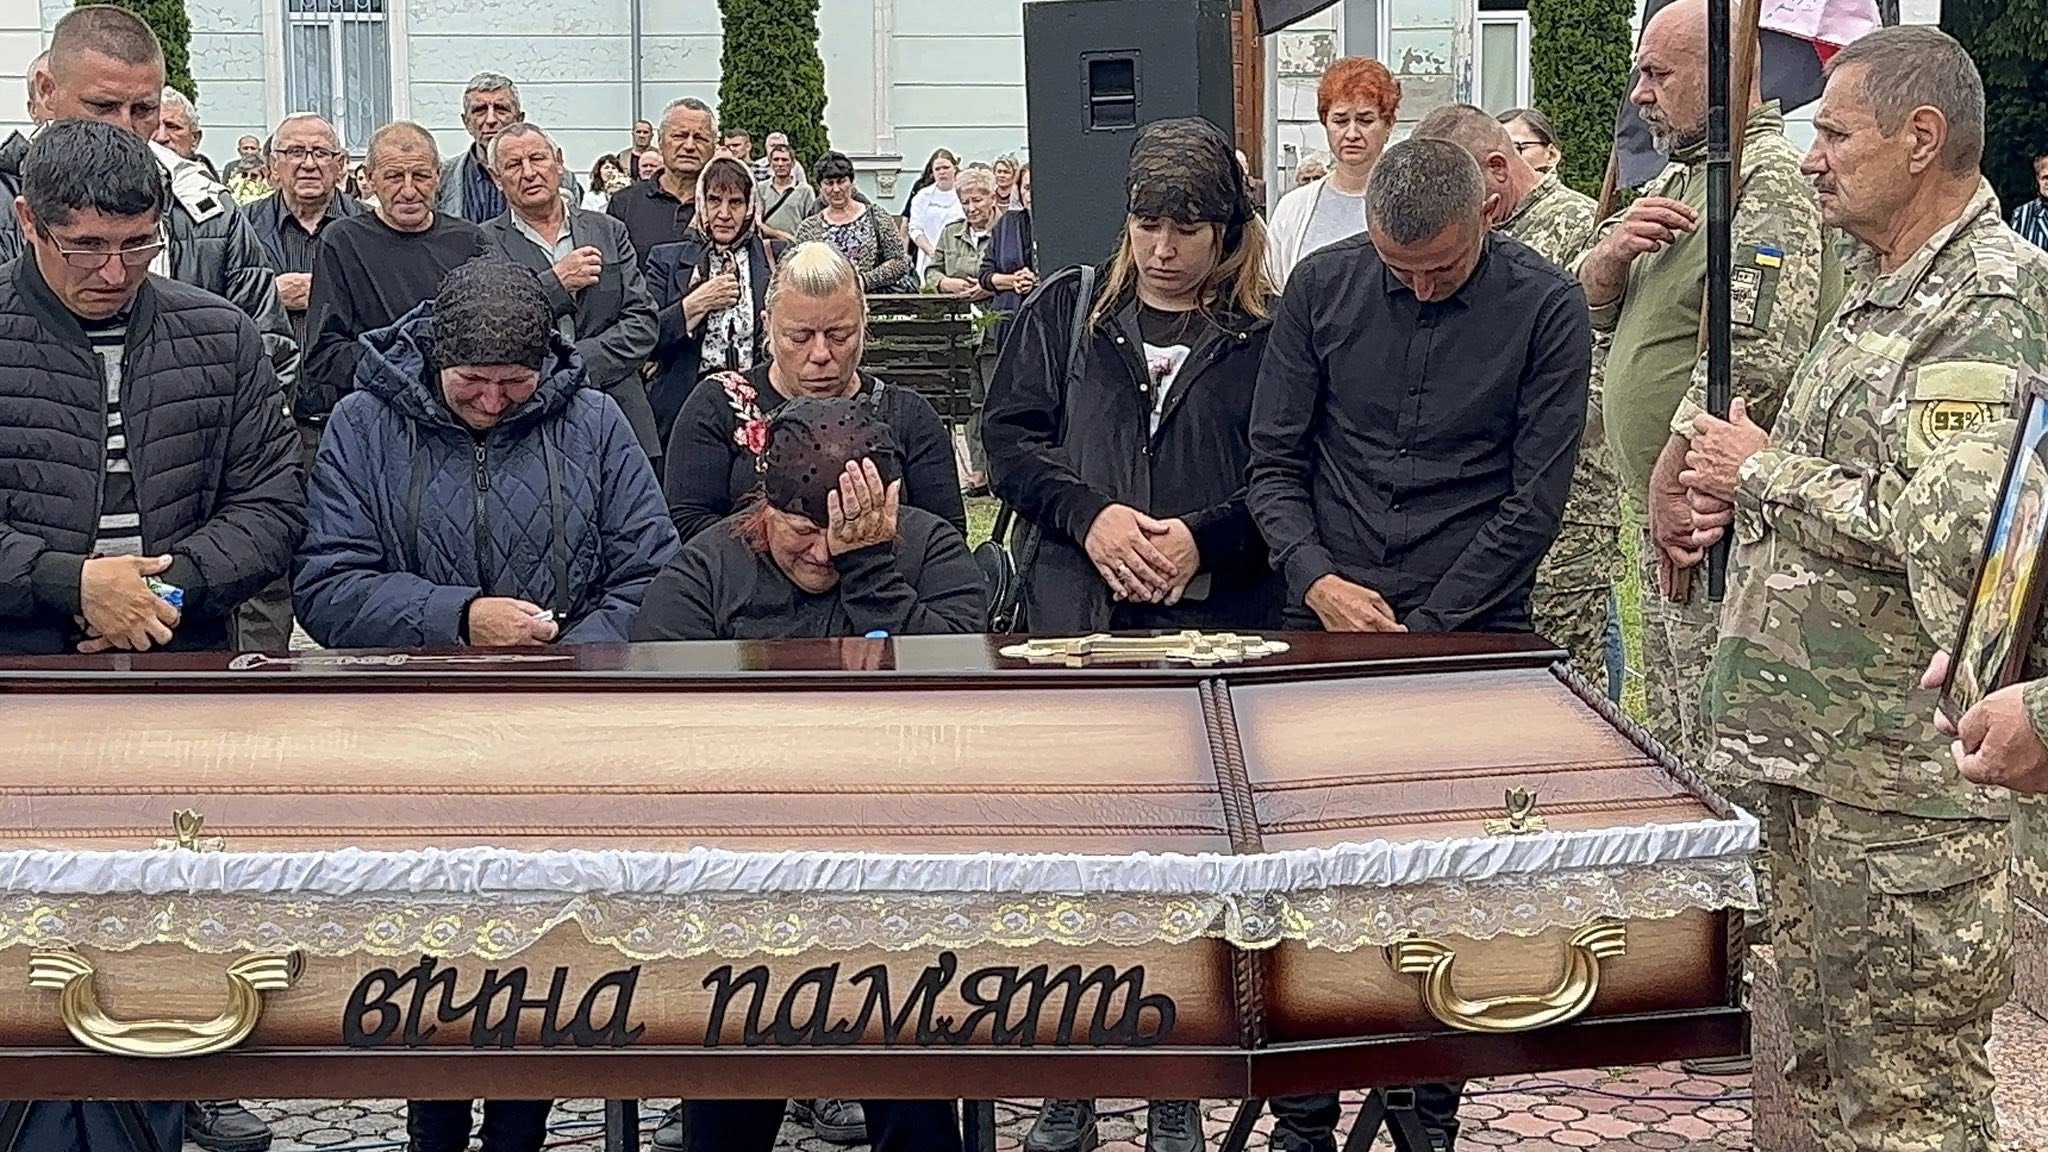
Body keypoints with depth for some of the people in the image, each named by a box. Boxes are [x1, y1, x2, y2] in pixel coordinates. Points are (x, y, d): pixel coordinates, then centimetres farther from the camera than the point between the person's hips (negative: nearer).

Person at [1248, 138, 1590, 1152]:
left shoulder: (1545, 306, -4)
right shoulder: (1321, 287, 2)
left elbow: (1534, 500, -6)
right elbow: (1274, 463, 4)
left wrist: (1424, 629, -10)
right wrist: (1317, 581, -12)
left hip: (1472, 630, -1)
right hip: (1325, 622, 2)